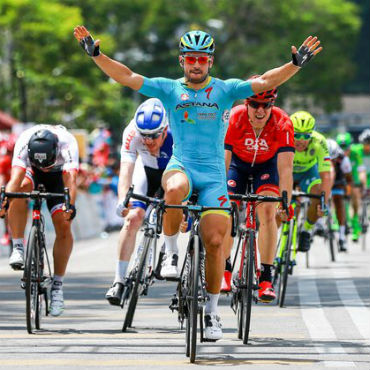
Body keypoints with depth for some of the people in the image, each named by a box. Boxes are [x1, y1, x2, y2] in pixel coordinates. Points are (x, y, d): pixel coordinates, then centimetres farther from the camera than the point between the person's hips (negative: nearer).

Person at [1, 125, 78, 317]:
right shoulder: (24, 142, -37)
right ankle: (18, 248, -25)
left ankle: (57, 284, -2)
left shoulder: (67, 143, -39)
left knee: (64, 227, -15)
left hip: (58, 174, 0)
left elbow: (70, 180, -48)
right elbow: (16, 178, -47)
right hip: (32, 171, 0)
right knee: (21, 189, -36)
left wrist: (70, 206, -66)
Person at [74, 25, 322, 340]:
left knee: (215, 241, -7)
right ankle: (170, 252, -15)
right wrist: (96, 54, -10)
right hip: (181, 165, -1)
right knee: (175, 190, -38)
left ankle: (211, 311, 9)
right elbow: (126, 77, 1)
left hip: (213, 172, 1)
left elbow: (265, 82, -4)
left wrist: (296, 64, -18)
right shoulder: (169, 89, 6)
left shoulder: (225, 90, 5)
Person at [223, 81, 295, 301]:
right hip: (238, 162, 1)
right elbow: (223, 161, -32)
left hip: (266, 165, -1)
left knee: (267, 212, -19)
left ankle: (266, 278, -16)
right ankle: (224, 271, 8)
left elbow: (285, 168, -35)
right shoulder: (233, 119, -33)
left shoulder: (283, 123, -32)